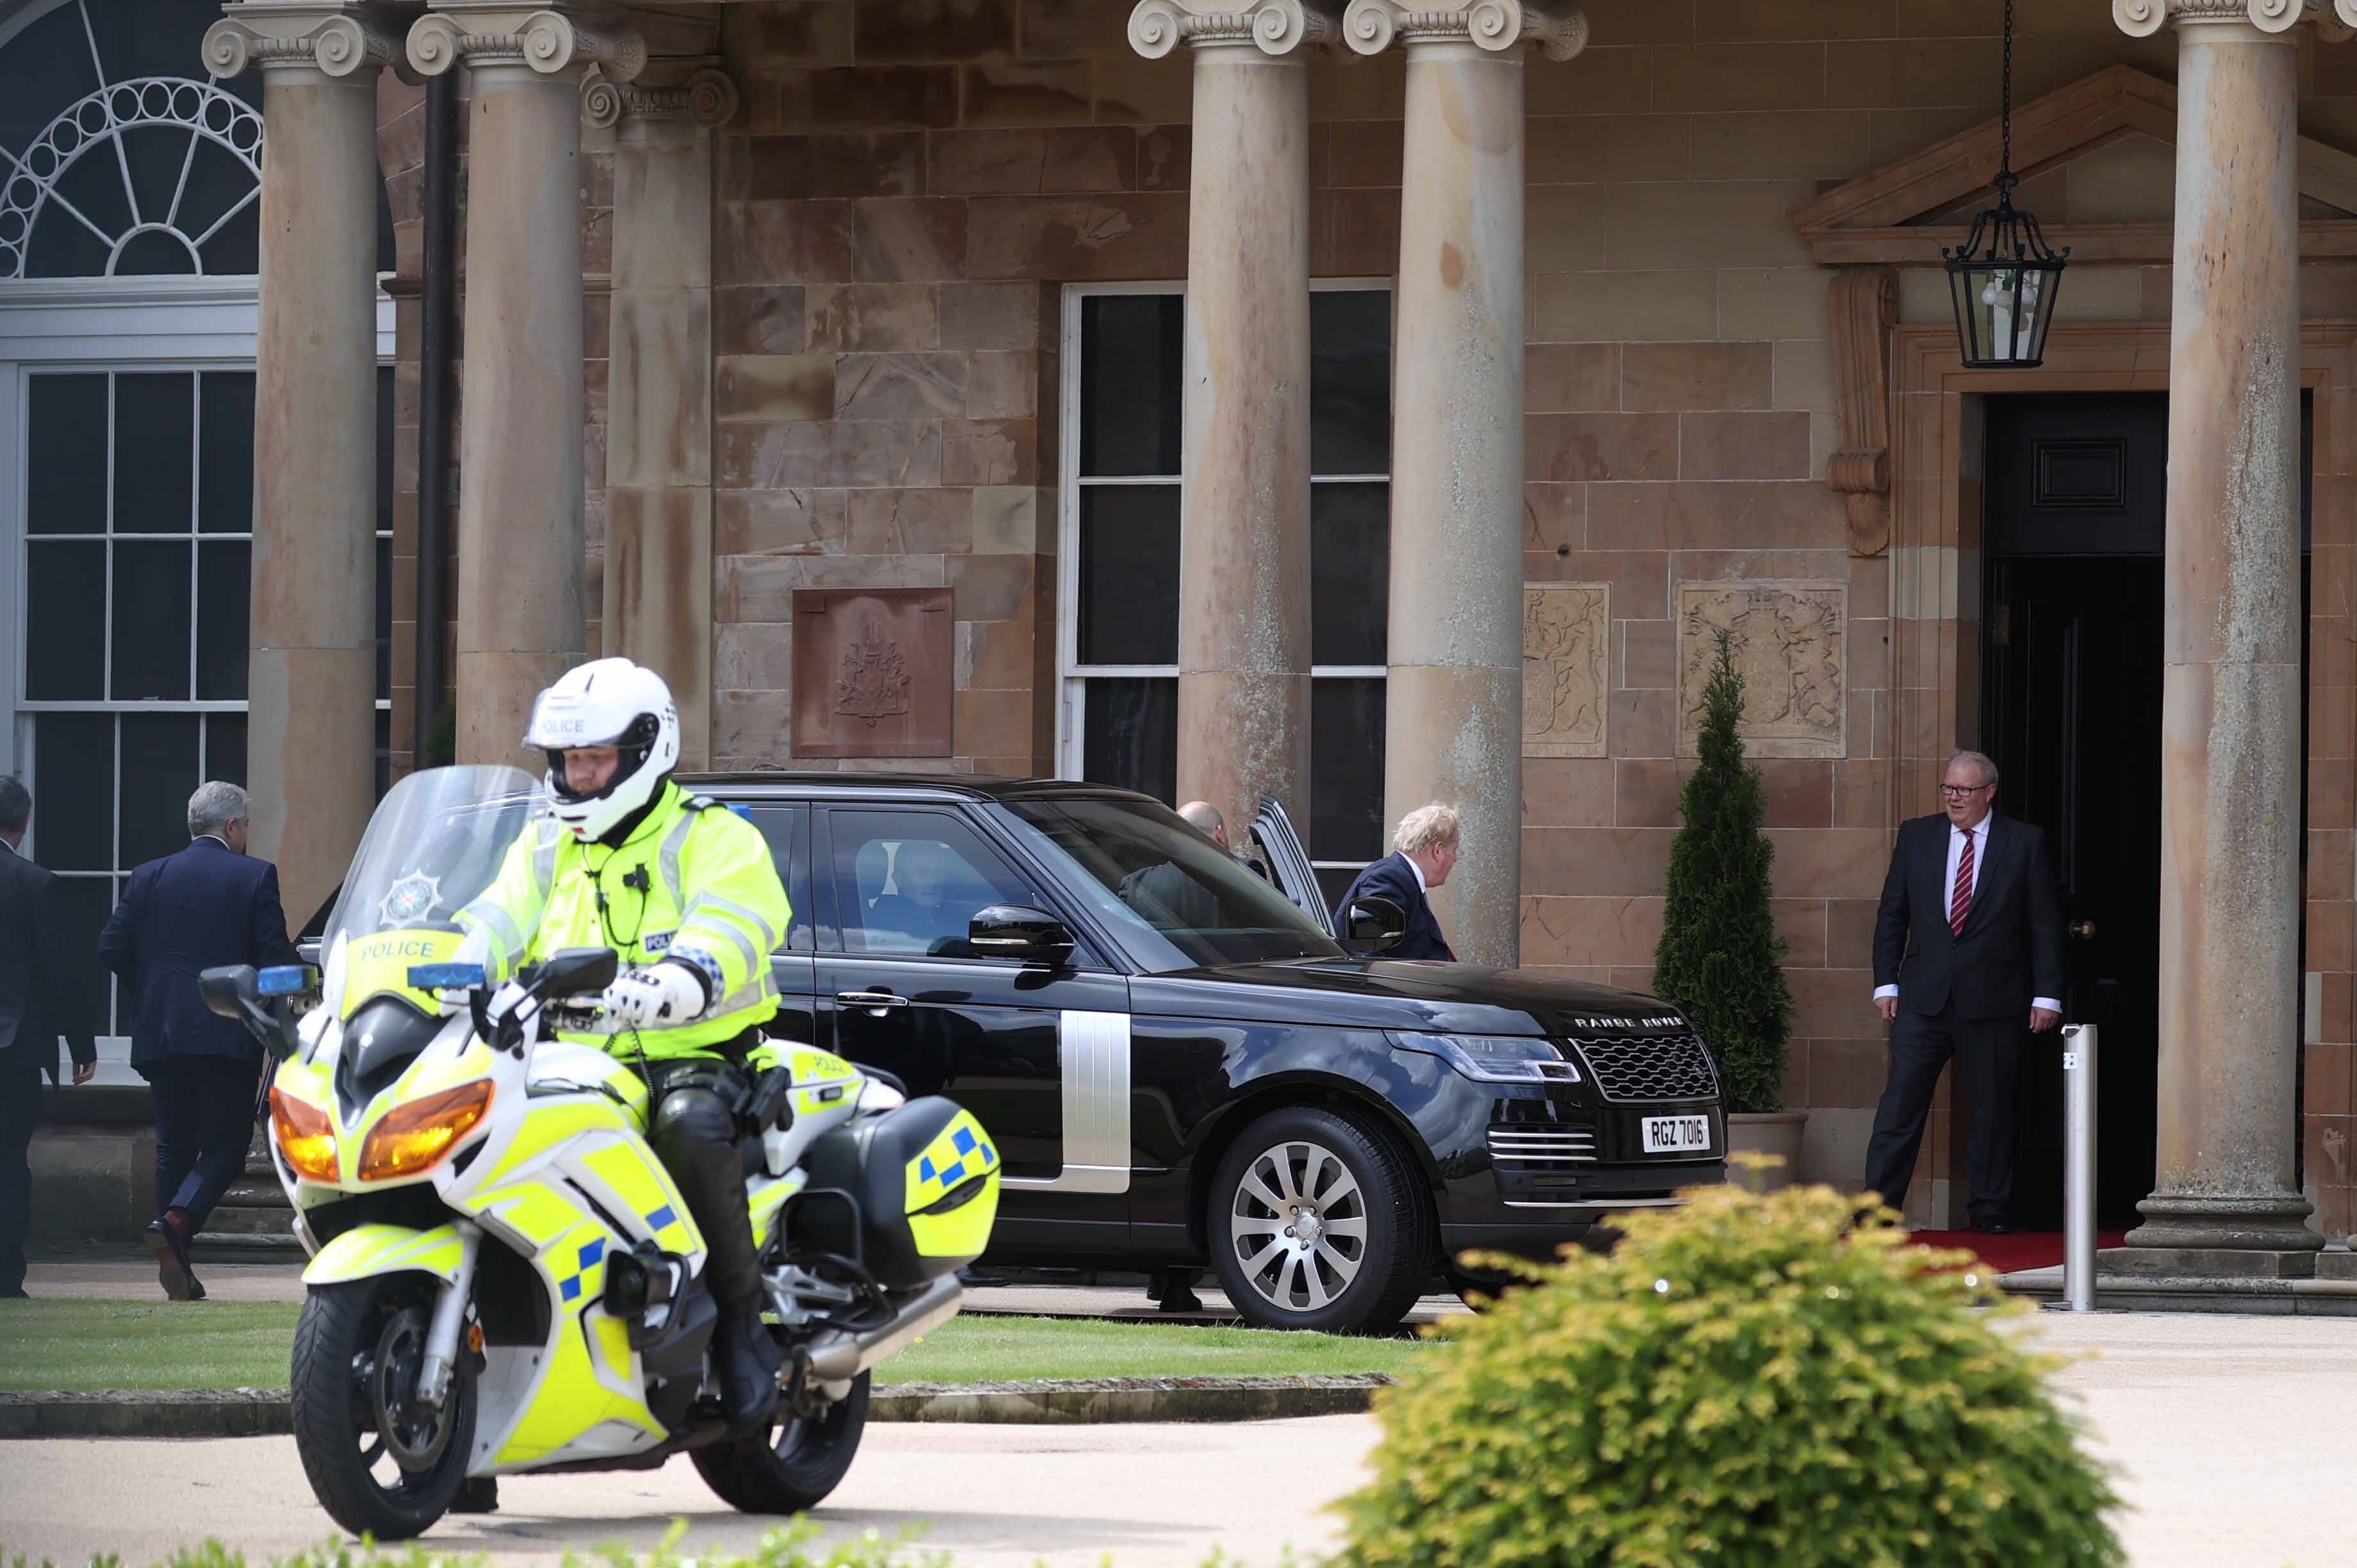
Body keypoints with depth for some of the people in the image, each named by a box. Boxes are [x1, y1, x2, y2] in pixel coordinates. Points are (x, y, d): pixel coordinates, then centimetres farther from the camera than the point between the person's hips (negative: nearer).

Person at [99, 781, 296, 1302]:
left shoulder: (148, 877, 8)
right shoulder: (255, 877, -3)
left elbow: (112, 949, 3)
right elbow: (276, 957, -8)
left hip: (159, 1035, 4)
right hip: (227, 1037, -4)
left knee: (174, 1147, 12)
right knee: (225, 1144, 2)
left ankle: (176, 1265, 8)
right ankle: (176, 1221, -23)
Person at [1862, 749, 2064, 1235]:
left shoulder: (2025, 844, 3)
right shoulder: (1916, 836, 9)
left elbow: (2045, 925, 3)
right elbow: (1891, 914, 12)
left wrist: (2047, 995, -2)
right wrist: (1886, 982, 4)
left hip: (1993, 1000, -1)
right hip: (1923, 997, 1)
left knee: (1992, 1108, 4)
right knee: (1901, 1102, -5)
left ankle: (1991, 1210, 13)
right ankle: (1879, 1206, -4)